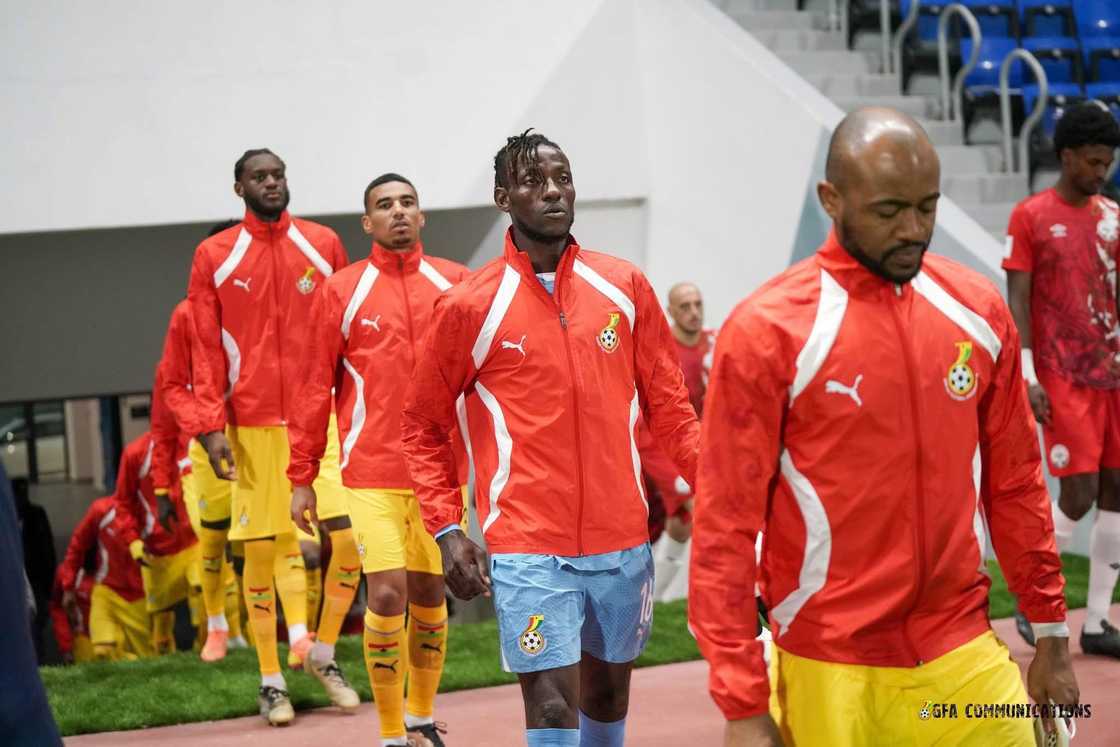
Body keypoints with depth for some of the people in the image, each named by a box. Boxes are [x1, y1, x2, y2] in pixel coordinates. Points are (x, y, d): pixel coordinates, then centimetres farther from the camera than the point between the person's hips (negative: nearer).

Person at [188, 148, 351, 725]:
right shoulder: (213, 257, 4)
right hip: (252, 424, -1)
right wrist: (212, 427, -6)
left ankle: (320, 650, 16)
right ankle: (271, 680, 10)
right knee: (262, 547, 1)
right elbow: (206, 350, 2)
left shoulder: (323, 245, 8)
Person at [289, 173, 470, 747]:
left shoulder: (457, 285, 6)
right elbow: (317, 387, 3)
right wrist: (302, 477, 1)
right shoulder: (341, 292, 1)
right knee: (387, 594, -11)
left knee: (429, 594, 10)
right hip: (373, 471, -2)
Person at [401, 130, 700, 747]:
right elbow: (423, 428, 5)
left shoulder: (625, 288, 5)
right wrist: (447, 530, -5)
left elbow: (669, 408, 9)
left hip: (623, 543, 4)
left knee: (608, 694, 16)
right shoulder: (468, 307, -3)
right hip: (527, 550, -4)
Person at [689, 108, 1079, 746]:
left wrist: (1052, 634, 11)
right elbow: (726, 526, -10)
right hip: (830, 673, -3)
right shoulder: (766, 332, -11)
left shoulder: (980, 311, 2)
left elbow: (1015, 484, 11)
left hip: (967, 656, 3)